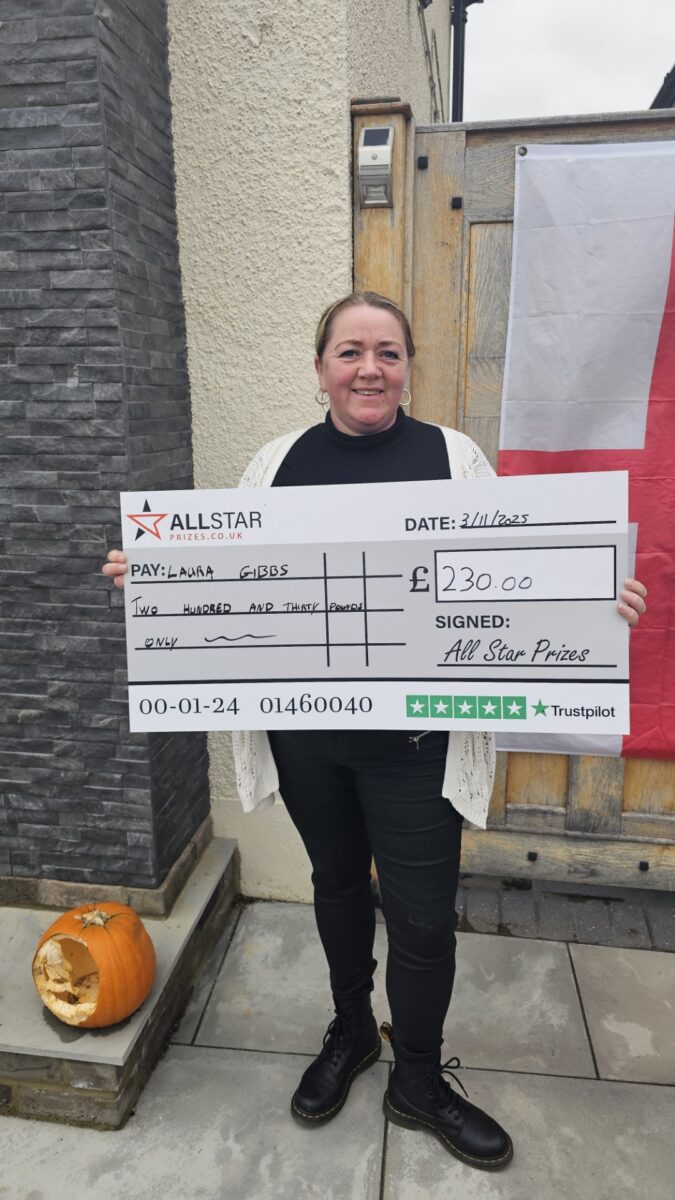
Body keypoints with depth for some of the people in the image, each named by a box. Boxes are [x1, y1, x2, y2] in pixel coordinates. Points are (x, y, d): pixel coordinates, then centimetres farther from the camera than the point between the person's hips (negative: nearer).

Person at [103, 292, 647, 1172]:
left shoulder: (454, 457, -1)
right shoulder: (278, 463, 4)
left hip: (415, 741, -2)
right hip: (304, 735, 2)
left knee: (423, 915, 9)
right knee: (337, 882, 22)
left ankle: (419, 1081, 40)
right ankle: (351, 1031, 51)